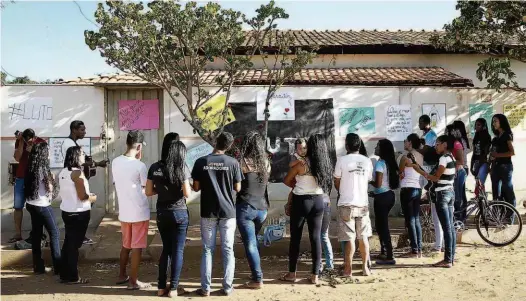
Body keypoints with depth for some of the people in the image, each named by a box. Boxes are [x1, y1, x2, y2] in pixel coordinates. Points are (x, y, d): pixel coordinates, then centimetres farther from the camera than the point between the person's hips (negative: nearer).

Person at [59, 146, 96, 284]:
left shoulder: (63, 172, 8)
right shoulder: (77, 172, -18)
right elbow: (82, 196, -20)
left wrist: (87, 195, 15)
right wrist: (92, 198, -1)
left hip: (66, 211, 8)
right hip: (79, 213, -8)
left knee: (68, 242, 16)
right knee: (74, 244, 1)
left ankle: (65, 275, 25)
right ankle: (72, 277, 11)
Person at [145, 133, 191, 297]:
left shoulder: (154, 167, 0)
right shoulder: (181, 167, -10)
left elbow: (149, 192, 3)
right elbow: (187, 193, -14)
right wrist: (188, 186, 7)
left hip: (162, 213, 4)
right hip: (179, 213, -4)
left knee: (166, 248, 17)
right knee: (178, 250, 6)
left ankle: (161, 287, 20)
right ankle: (173, 288, 10)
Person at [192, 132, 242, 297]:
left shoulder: (201, 162, -4)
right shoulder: (233, 163, -6)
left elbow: (196, 187, 0)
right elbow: (237, 188, 0)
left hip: (208, 212, 1)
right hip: (228, 212, 0)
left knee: (207, 250, 9)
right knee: (228, 250, 8)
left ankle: (205, 288, 12)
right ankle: (227, 287, 11)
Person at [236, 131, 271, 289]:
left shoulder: (243, 162, -9)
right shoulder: (266, 163, 5)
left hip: (245, 208, -5)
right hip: (262, 208, 5)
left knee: (250, 244, 0)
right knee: (253, 241, 19)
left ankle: (258, 279, 2)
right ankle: (256, 274, 26)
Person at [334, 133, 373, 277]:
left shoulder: (342, 160, -8)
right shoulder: (367, 161, 4)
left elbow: (337, 183, 0)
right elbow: (368, 180, 10)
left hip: (347, 204, -4)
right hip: (363, 203, 4)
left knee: (349, 238, 1)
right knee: (363, 237, 13)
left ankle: (348, 269, 7)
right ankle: (365, 267, 21)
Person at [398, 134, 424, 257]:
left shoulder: (405, 157, -11)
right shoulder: (421, 157, 8)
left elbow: (400, 174, -3)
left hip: (407, 190, -7)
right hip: (418, 189, 7)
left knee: (410, 221, -2)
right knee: (416, 220, 11)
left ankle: (414, 251, 0)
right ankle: (419, 250, 13)